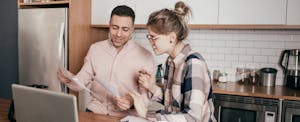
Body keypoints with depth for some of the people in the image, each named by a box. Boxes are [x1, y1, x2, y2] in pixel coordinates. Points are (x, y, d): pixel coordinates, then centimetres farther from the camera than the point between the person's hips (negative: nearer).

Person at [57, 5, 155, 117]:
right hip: (94, 111, 2)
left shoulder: (145, 56, -6)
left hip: (125, 116, -2)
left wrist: (133, 100, -24)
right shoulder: (95, 49, 5)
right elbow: (82, 81, 9)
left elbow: (146, 93, -5)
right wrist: (69, 80, -12)